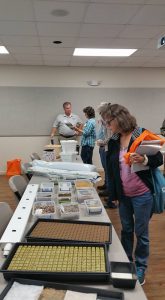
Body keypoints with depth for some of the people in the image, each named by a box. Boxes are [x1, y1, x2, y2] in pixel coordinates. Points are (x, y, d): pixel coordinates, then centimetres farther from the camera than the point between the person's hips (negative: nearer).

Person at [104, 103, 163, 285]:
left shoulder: (142, 135, -10)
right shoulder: (113, 142, 4)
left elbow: (159, 160, -7)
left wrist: (144, 160, -28)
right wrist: (113, 194, 12)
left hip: (142, 194, -5)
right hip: (123, 195, 5)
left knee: (141, 233, 7)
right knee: (126, 230, 17)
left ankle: (140, 269, 27)